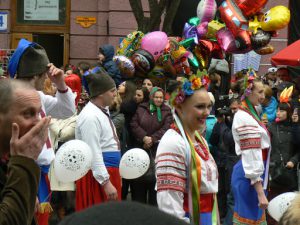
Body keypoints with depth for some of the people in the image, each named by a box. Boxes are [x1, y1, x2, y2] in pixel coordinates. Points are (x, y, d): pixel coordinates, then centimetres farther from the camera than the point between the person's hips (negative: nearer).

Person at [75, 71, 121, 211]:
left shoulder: (102, 111, 13)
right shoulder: (91, 116, -18)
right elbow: (93, 154, -22)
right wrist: (106, 182, -25)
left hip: (109, 172, 10)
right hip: (98, 176, -10)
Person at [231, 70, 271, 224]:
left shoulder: (251, 113, 12)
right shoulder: (244, 118, -18)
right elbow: (251, 157, -22)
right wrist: (260, 192, -24)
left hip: (255, 175, 10)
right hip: (249, 177, -10)